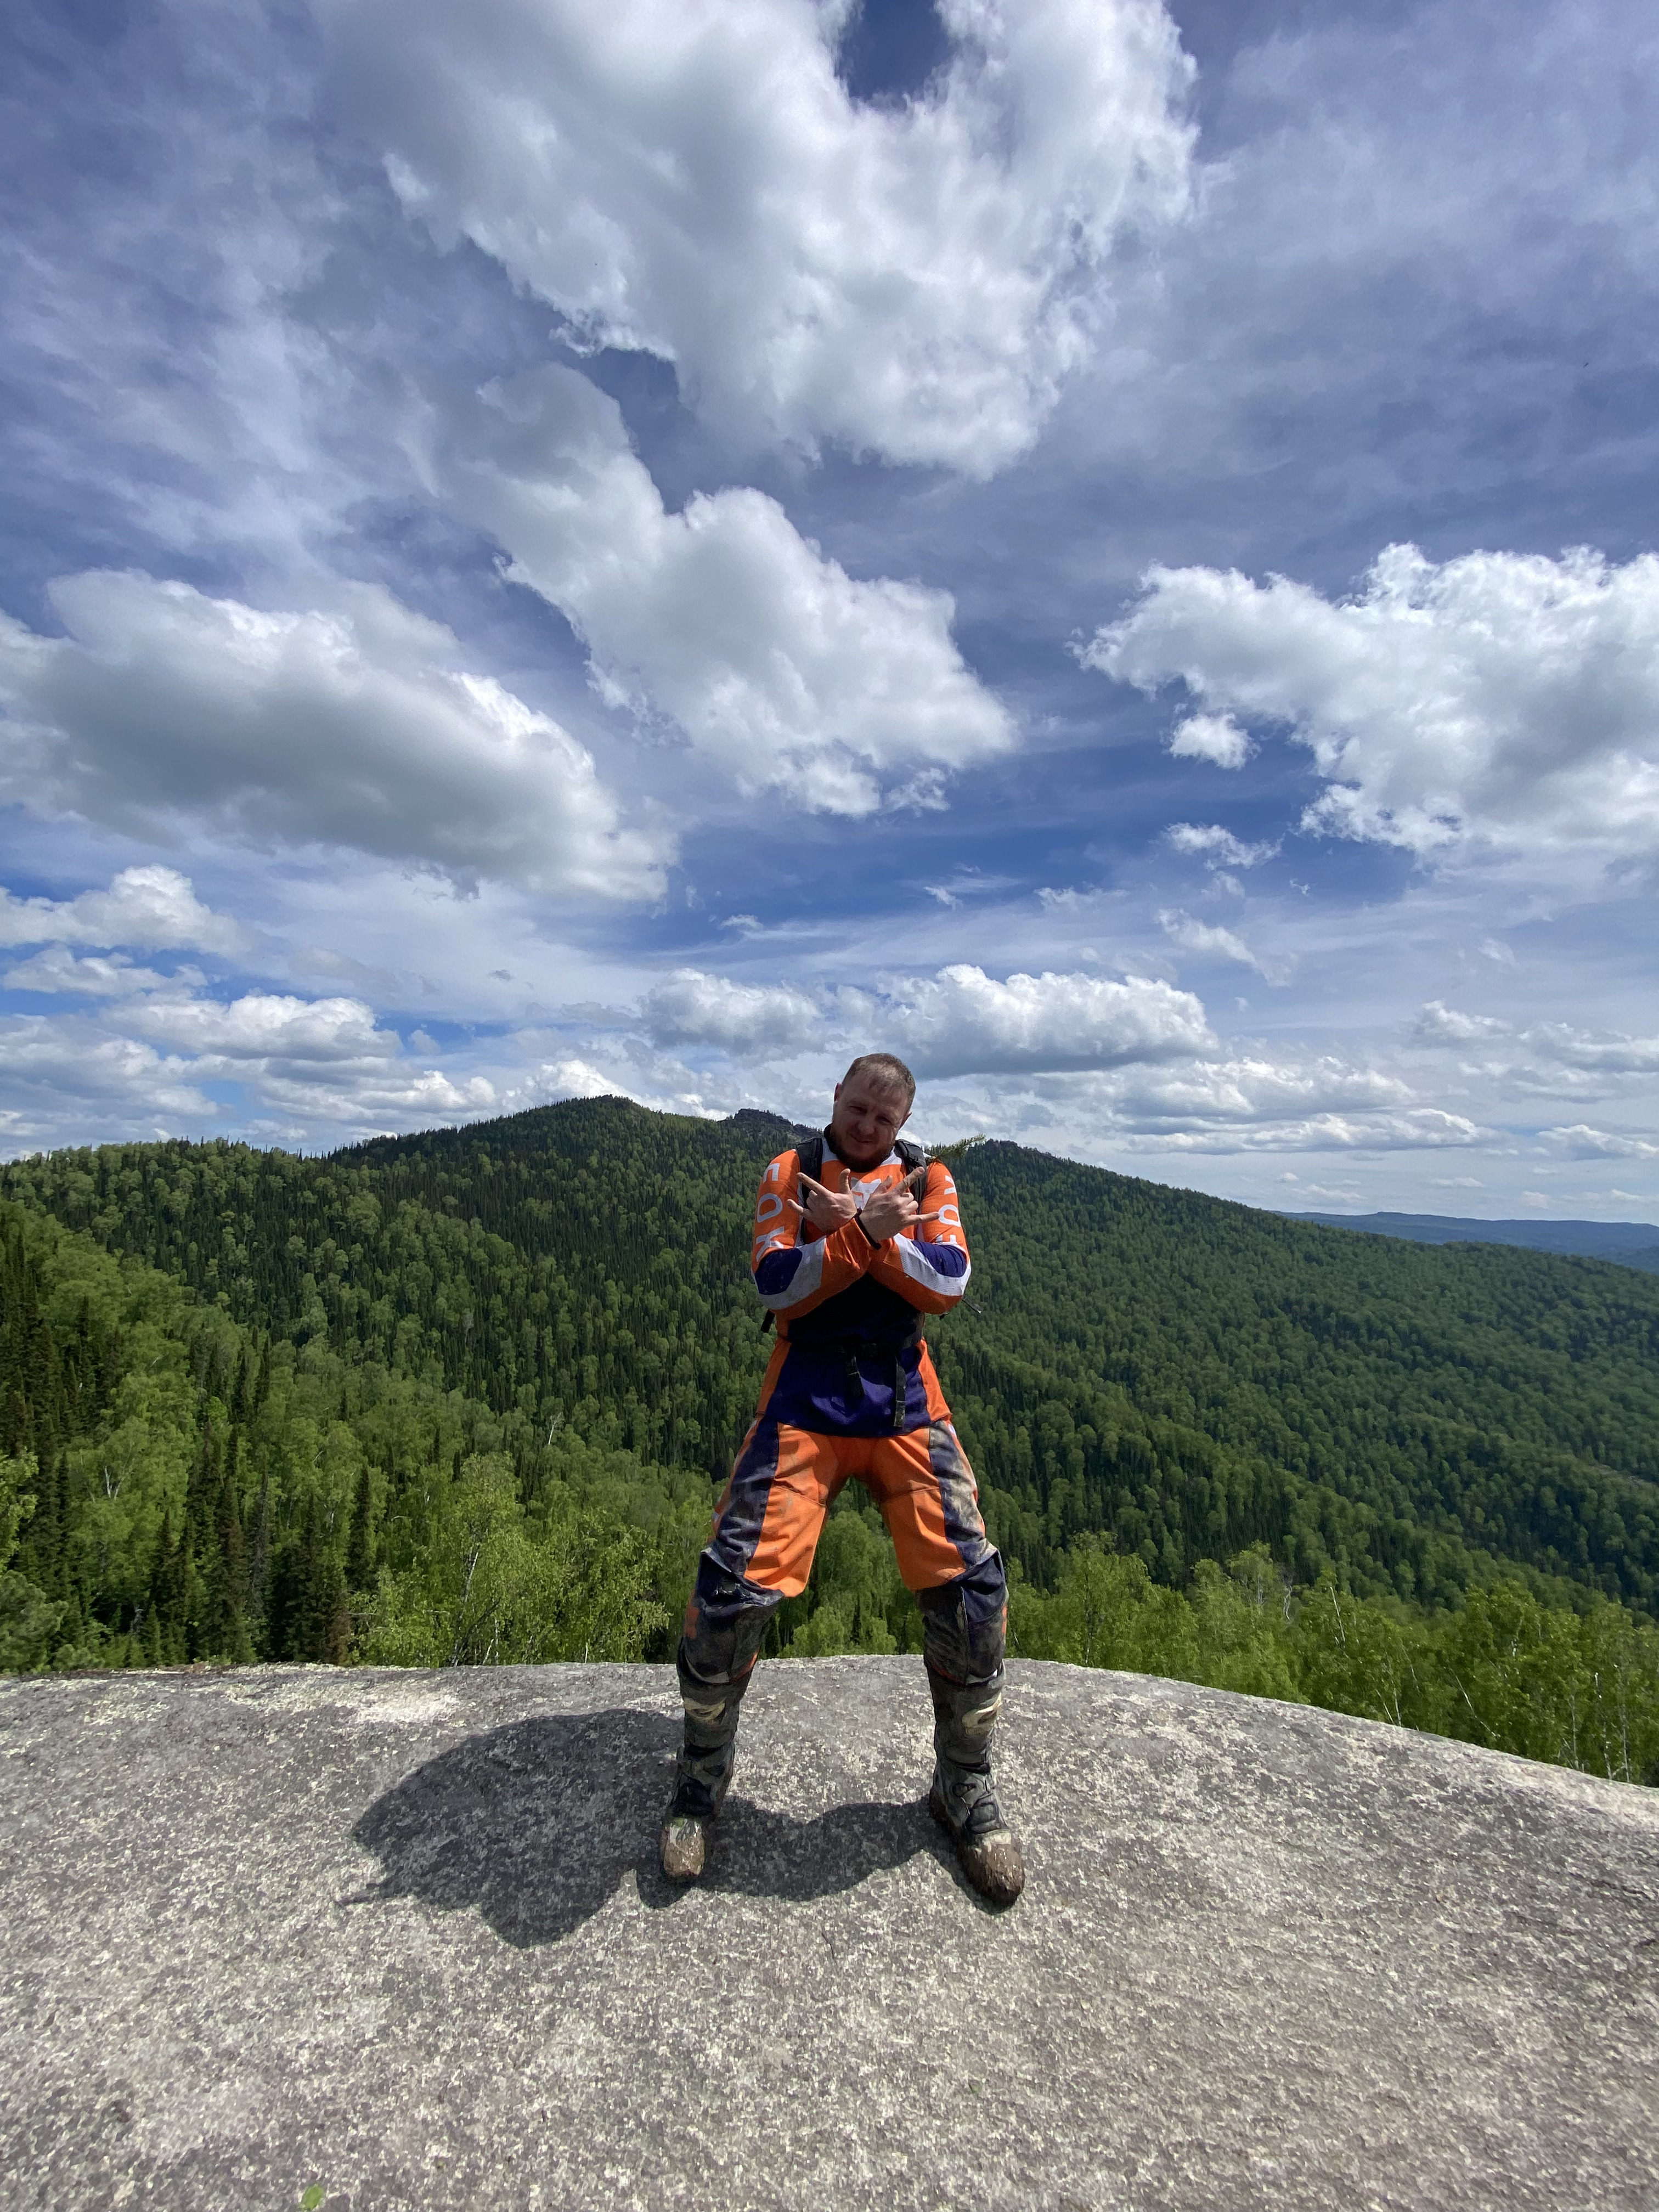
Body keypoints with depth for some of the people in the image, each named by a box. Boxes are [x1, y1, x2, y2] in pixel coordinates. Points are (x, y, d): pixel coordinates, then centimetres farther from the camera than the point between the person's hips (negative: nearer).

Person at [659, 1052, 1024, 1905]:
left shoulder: (928, 1178, 8)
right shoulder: (788, 1174, 4)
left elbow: (950, 1282, -8)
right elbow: (775, 1287, -10)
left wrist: (853, 1228, -19)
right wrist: (868, 1229, -20)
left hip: (906, 1405, 2)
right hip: (805, 1405, -1)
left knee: (971, 1587, -6)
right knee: (734, 1584, -9)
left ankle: (966, 1788, 20)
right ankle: (701, 1780, 20)